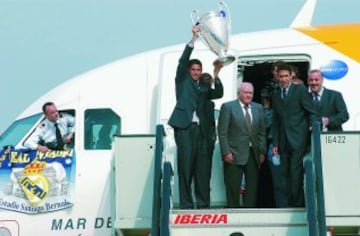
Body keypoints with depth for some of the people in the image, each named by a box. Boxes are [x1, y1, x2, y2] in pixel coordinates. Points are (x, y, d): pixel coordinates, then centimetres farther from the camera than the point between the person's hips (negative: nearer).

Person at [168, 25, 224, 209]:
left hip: (200, 128, 4)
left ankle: (203, 204, 1)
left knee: (203, 167, -2)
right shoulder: (182, 80, 14)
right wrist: (194, 38, -4)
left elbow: (218, 94, 8)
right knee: (185, 165, -6)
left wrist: (216, 76, -5)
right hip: (184, 127, -4)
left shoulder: (204, 88, 23)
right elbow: (182, 61, 2)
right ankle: (186, 204, -6)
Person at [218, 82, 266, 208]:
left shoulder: (258, 108, 12)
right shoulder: (228, 107, -3)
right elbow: (222, 132, -6)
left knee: (253, 186, 3)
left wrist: (262, 152, 5)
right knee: (233, 187, -2)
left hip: (253, 154, 5)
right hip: (234, 153, -4)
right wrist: (226, 152, -13)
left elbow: (262, 132, 13)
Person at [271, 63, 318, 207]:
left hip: (298, 140, -5)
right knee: (283, 173, 2)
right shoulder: (276, 96, 18)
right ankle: (283, 204, 3)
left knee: (296, 172, -9)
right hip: (283, 141, 5)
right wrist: (275, 143, 11)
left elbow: (312, 112, 1)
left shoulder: (300, 90, 3)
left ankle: (297, 203, -3)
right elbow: (275, 122, 17)